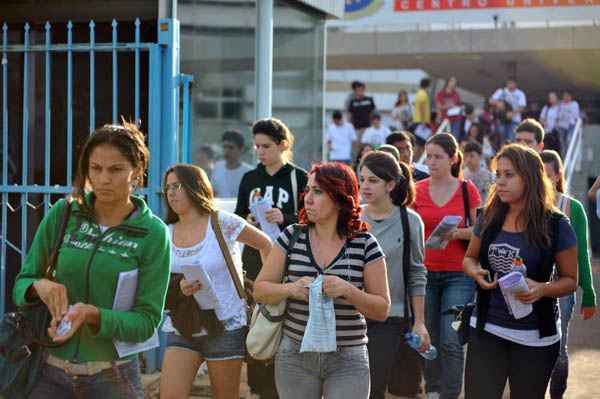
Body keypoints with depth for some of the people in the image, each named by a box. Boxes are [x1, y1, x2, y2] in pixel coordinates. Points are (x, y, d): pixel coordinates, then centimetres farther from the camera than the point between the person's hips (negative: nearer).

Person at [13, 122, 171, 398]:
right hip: (49, 372, 2)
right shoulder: (63, 214, -1)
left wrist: (92, 315, -25)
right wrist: (40, 286, -18)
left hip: (111, 376, -2)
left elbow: (147, 321, -8)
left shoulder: (153, 234, -7)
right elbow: (21, 284, 4)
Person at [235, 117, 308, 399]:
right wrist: (246, 221, -3)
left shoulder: (299, 178, -2)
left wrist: (285, 219, -19)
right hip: (254, 257, 4)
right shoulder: (250, 179, 13)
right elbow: (237, 216, 18)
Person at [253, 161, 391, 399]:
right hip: (295, 355, 2)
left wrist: (347, 290, -20)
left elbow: (382, 310, -2)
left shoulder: (364, 244, -3)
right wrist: (291, 288, -16)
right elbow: (260, 290, 4)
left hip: (348, 361, -2)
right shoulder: (292, 237, 2)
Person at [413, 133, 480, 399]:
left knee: (451, 342, -10)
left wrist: (458, 233, -15)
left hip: (458, 275, -2)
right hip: (425, 274, 2)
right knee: (428, 341, 9)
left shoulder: (467, 190, -1)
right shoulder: (416, 191, 2)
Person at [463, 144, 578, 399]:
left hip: (534, 336, -3)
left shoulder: (555, 226, -9)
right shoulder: (490, 219, 2)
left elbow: (571, 280, -2)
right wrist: (476, 273, -7)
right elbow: (470, 258, 17)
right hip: (486, 328, 3)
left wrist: (542, 289, -23)